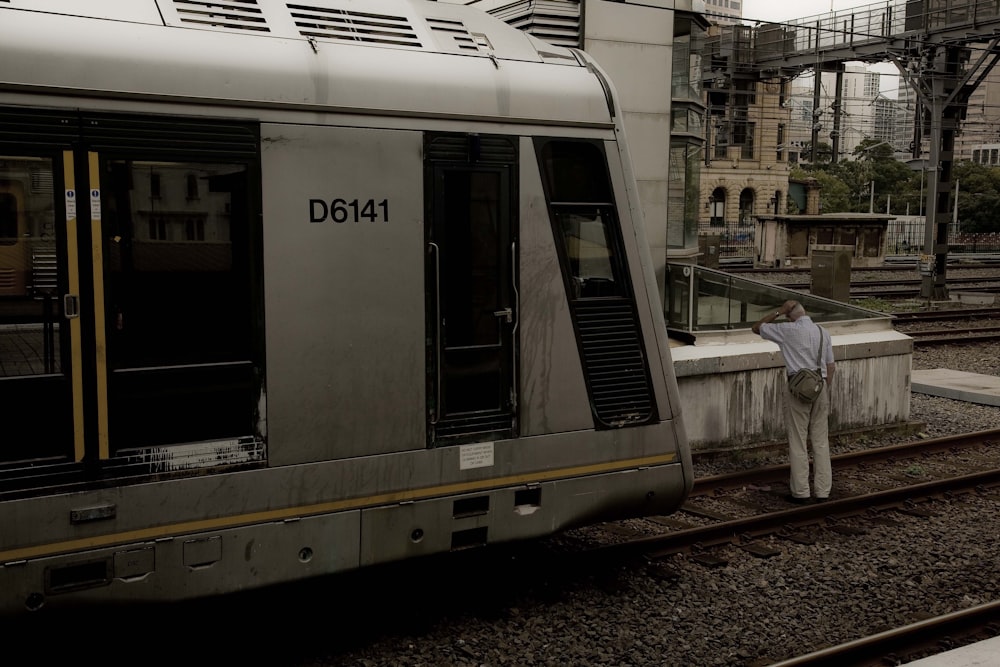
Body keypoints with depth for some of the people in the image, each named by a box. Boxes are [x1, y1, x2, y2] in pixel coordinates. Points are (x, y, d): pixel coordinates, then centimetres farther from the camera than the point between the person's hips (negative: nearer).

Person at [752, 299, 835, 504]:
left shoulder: (788, 330, -6)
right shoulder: (822, 332, 9)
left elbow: (757, 328, 4)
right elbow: (830, 366, 12)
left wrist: (779, 311, 5)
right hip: (820, 386, 5)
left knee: (798, 442, 1)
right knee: (821, 441, 9)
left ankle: (800, 492, 4)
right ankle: (823, 491, 11)